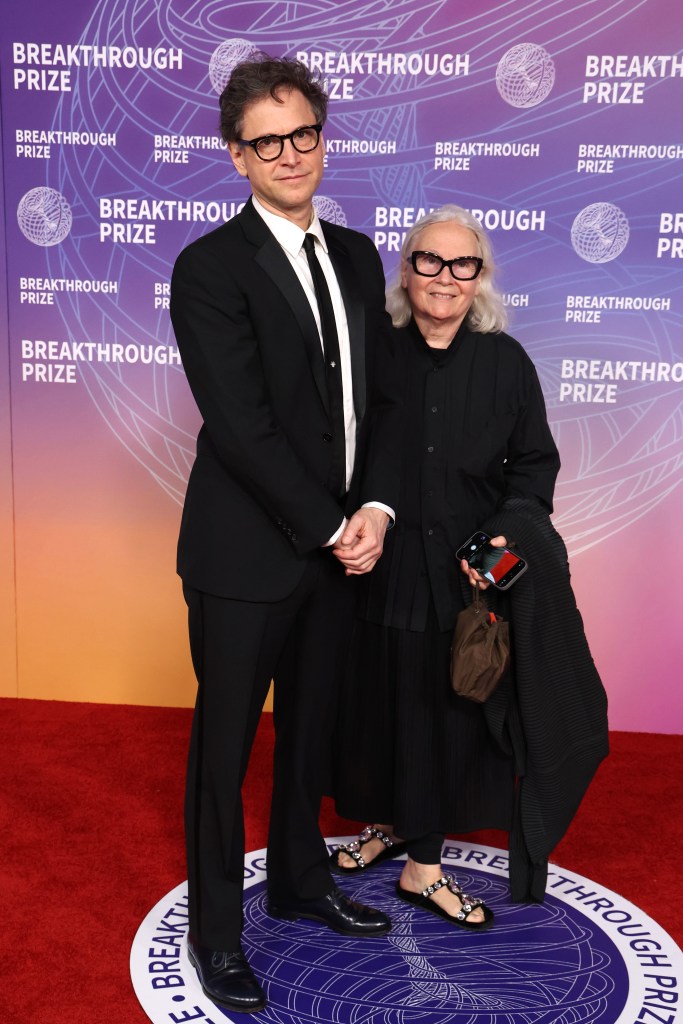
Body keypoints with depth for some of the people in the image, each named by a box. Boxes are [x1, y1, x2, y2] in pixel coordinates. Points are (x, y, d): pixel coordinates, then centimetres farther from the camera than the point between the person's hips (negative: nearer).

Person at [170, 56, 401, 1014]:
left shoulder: (358, 258, 10)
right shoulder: (210, 268, -10)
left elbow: (382, 398, 8)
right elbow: (242, 429, -16)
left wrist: (375, 511, -7)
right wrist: (332, 528, -14)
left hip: (340, 547, 6)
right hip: (248, 555, -6)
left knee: (311, 729, 20)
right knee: (225, 745, 8)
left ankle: (300, 879, 41)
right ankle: (215, 929, 28)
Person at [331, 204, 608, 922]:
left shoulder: (505, 361, -2)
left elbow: (535, 463, 2)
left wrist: (507, 533, -13)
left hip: (467, 575, 1)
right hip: (384, 569, 0)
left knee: (450, 715, 9)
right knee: (381, 704, 13)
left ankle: (423, 863, 29)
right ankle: (388, 822, 41)